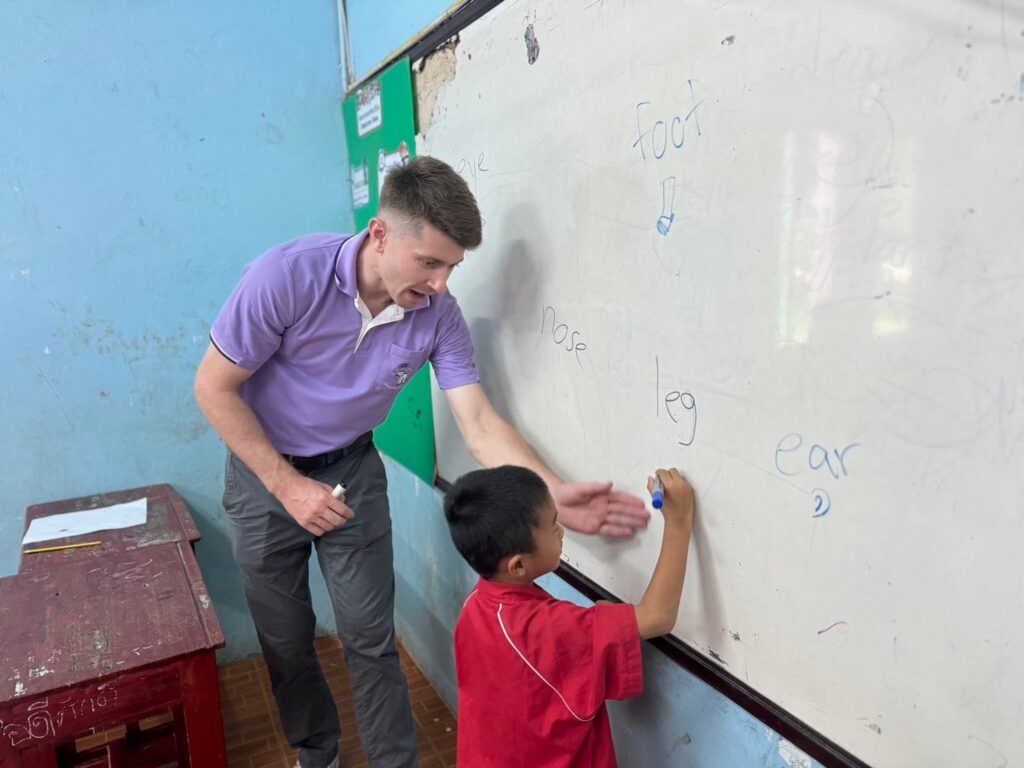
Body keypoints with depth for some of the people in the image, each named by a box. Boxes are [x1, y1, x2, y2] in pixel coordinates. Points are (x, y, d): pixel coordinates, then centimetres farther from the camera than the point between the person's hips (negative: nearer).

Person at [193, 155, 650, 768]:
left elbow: (479, 422, -20)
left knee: (372, 638, 2)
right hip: (266, 470, -1)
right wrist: (289, 486, -19)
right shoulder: (288, 276, -28)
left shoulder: (439, 315, -18)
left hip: (352, 469, 2)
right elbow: (214, 387, -18)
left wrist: (555, 495, -35)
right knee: (285, 639, 13)